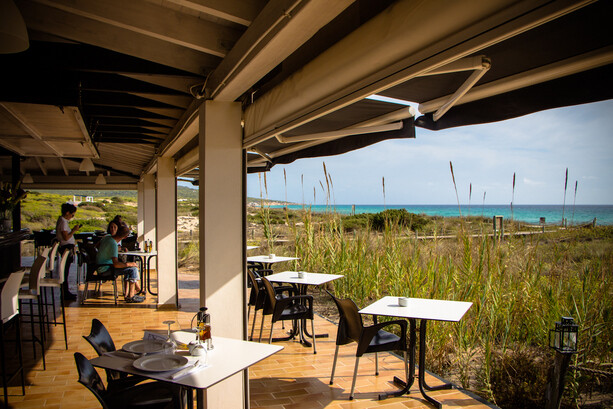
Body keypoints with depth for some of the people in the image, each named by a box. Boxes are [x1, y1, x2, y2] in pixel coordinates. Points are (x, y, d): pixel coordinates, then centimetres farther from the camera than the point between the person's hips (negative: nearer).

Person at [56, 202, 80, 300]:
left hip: (66, 248, 11)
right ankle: (66, 293, 0)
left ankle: (66, 292, 22)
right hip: (66, 247, -11)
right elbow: (66, 237, -21)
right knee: (66, 270, -5)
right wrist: (74, 230, -11)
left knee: (66, 270, 14)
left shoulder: (62, 220, 15)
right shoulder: (63, 222, -16)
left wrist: (73, 230, 11)